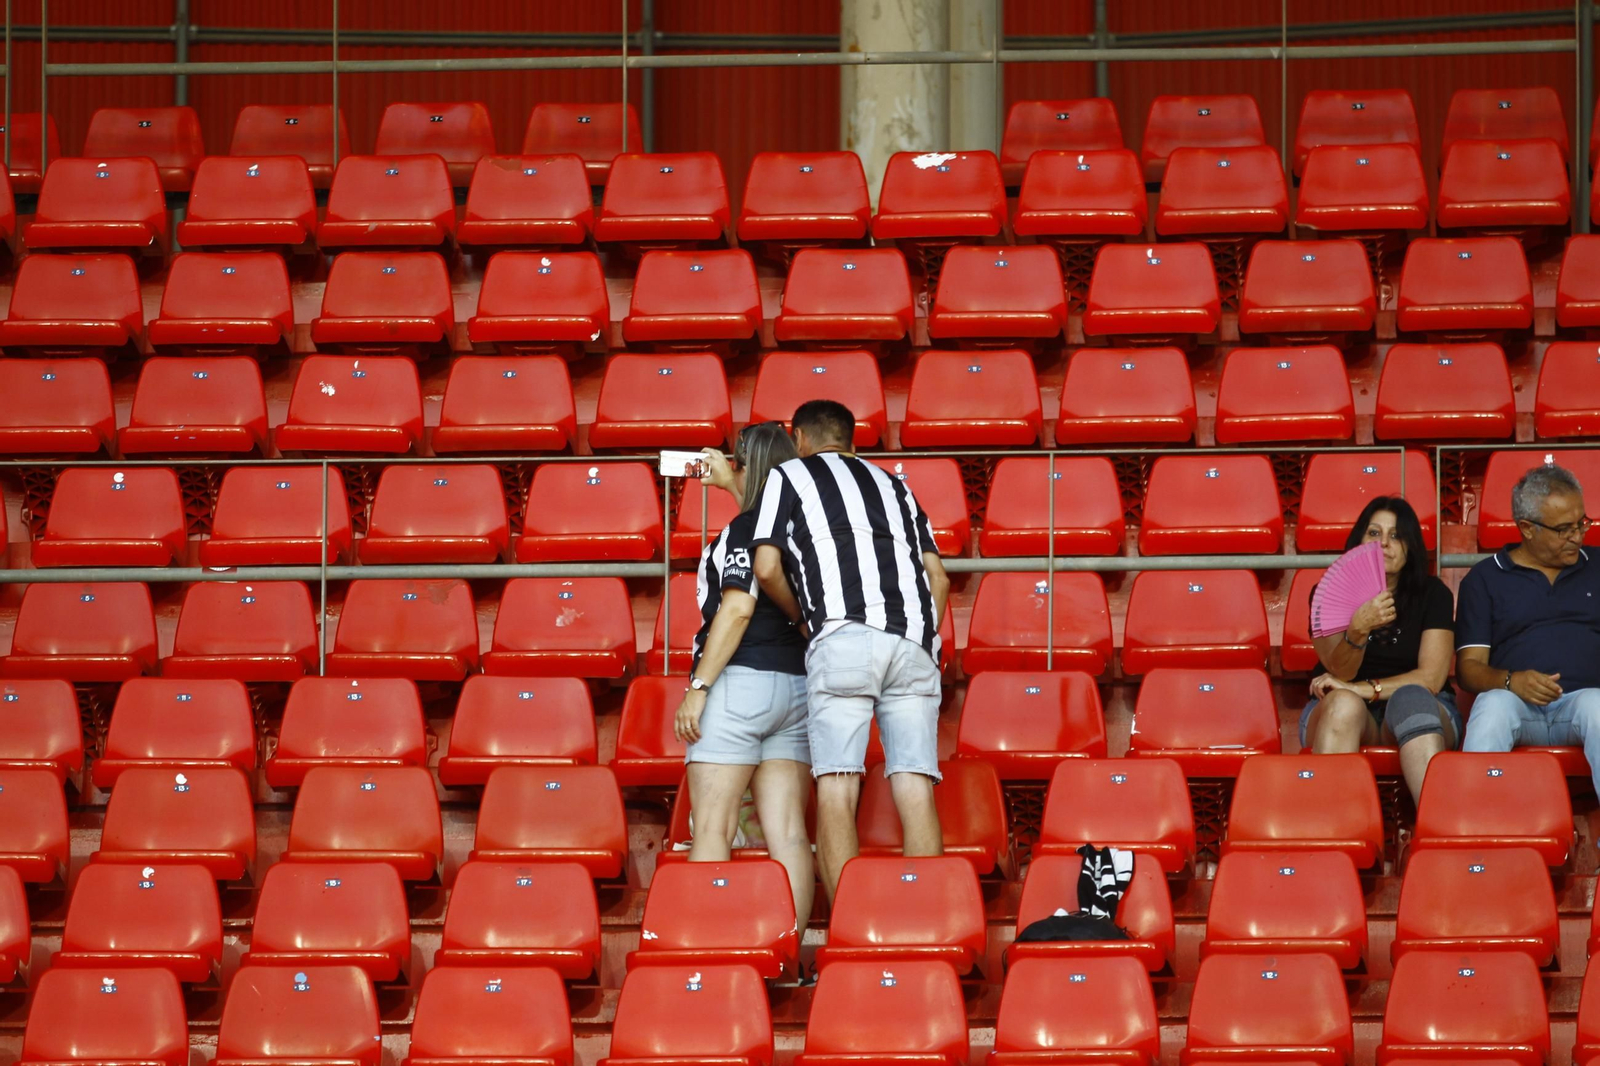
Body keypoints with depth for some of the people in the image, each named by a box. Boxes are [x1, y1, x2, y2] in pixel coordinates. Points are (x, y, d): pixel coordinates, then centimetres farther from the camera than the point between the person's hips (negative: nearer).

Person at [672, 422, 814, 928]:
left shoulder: (742, 529, -8)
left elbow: (738, 607, -17)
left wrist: (699, 686, -15)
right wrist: (728, 480, 53)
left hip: (741, 682, -7)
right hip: (798, 685, 7)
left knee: (712, 829, -6)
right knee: (788, 834, 2)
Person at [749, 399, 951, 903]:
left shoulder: (789, 476, 17)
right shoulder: (891, 484, 30)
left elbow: (767, 568, 5)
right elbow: (937, 575, 20)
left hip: (844, 637, -4)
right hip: (914, 643, 4)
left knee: (837, 788, -7)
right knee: (915, 789, -1)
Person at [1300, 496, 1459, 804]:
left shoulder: (1432, 594, 6)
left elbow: (1431, 677, -5)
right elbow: (1340, 672, -7)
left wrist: (1363, 689, -15)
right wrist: (1358, 630, -29)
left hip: (1419, 710, 0)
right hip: (1335, 714, 0)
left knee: (1410, 698, -36)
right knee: (1344, 703, -36)